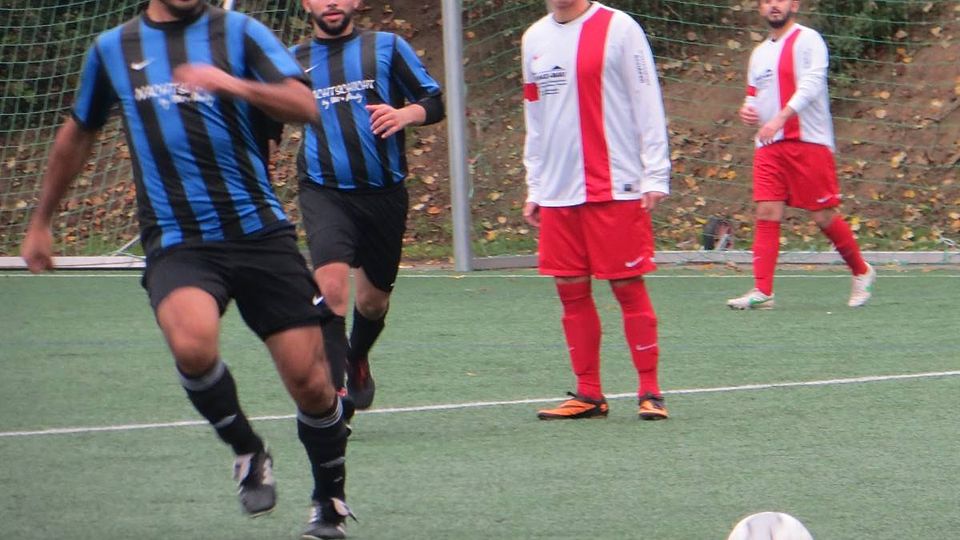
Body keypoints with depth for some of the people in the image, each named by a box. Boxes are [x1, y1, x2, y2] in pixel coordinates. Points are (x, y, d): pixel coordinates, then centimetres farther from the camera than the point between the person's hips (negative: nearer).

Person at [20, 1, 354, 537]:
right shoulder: (114, 48, 12)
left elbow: (305, 106, -10)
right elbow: (78, 134, 28)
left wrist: (235, 85, -27)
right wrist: (41, 221, 33)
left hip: (260, 232, 0)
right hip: (177, 244, 1)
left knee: (310, 383, -4)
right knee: (192, 343, -30)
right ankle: (249, 452, -4)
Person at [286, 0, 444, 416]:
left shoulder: (387, 46, 6)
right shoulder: (293, 60, 10)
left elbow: (434, 101, 7)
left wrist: (404, 114, -13)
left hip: (384, 192, 1)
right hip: (324, 192, -1)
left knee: (374, 300, 13)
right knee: (332, 286, -23)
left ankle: (358, 361, 44)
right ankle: (334, 390, -22)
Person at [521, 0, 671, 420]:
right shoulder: (534, 39, 14)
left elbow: (647, 105, -4)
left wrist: (655, 176, -9)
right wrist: (534, 188, 16)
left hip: (615, 189, -5)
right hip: (557, 193, 5)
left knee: (628, 286, -4)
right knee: (571, 290, 4)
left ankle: (649, 391, 3)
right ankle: (588, 394, 12)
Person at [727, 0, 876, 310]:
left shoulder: (808, 40, -4)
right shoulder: (760, 53, 19)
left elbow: (812, 83, -18)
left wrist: (780, 118, -29)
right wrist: (747, 111, 4)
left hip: (809, 142, -6)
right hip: (769, 146, 6)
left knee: (823, 216, -2)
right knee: (766, 212, -6)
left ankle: (862, 273, 19)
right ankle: (762, 291, -10)